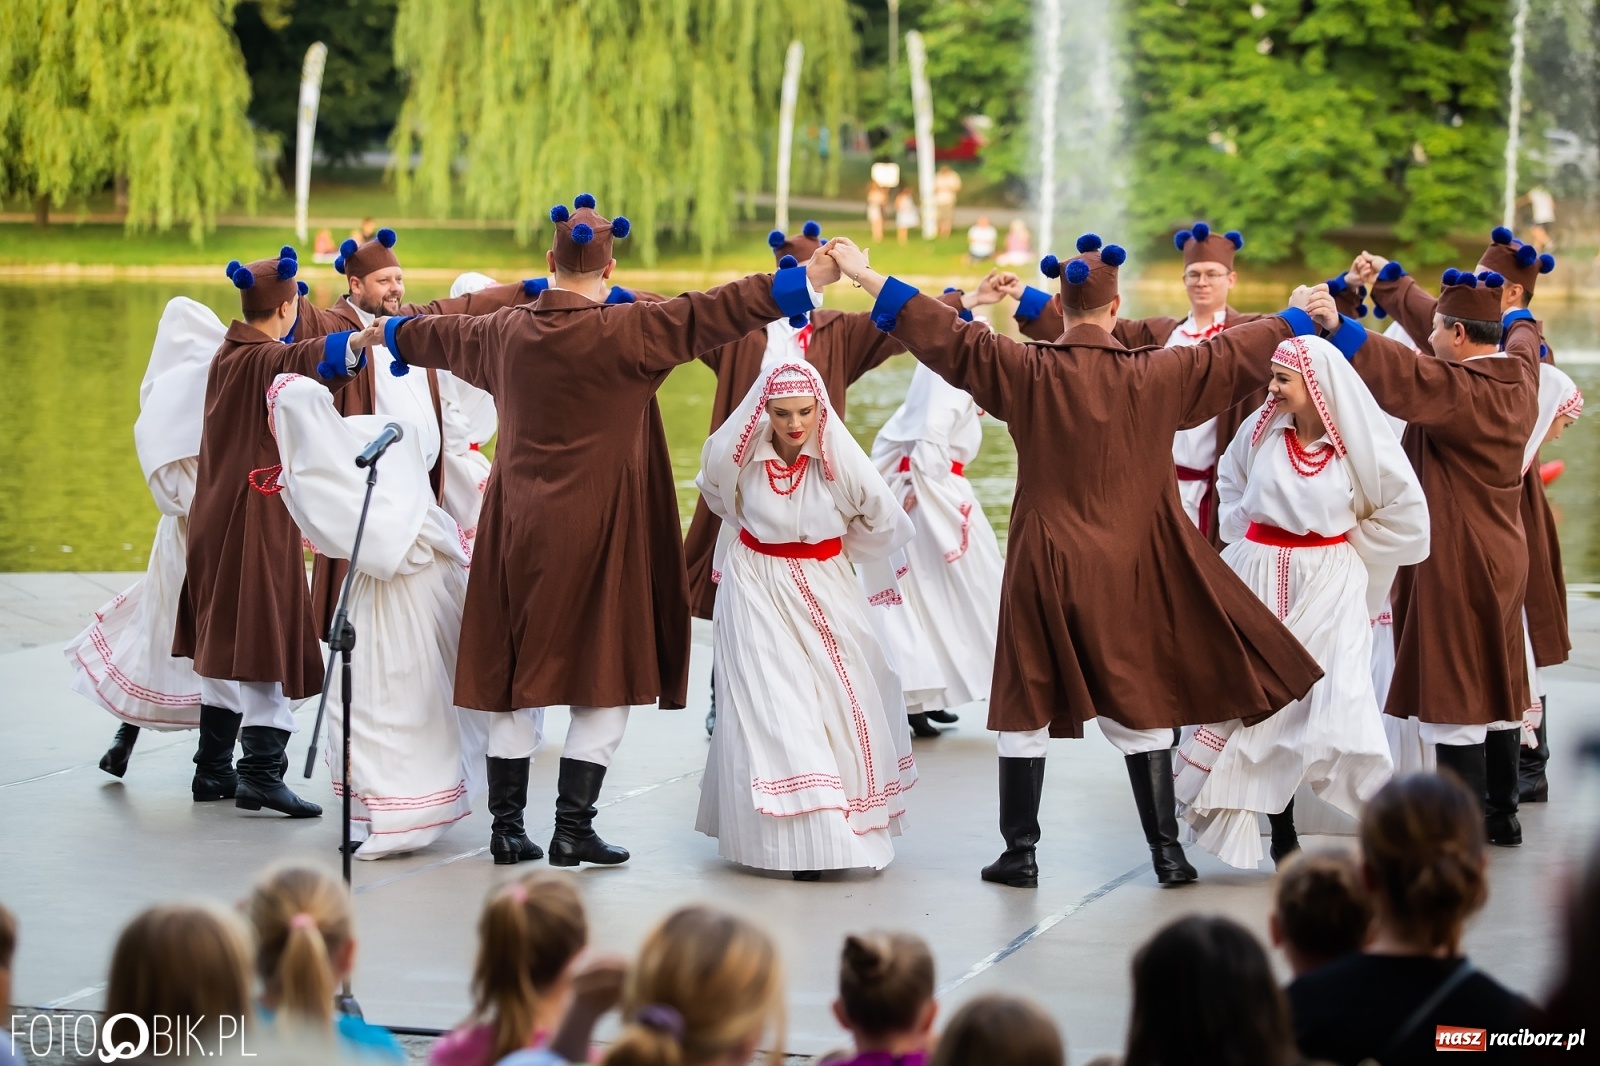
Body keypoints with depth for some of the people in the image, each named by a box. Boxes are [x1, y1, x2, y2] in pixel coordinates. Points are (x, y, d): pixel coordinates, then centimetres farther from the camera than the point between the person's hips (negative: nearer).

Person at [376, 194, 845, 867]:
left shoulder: (506, 331, 4)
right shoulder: (623, 331, -13)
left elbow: (442, 335, 24)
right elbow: (715, 312, -19)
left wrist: (394, 333, 45)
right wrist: (811, 280, -20)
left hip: (518, 532, 5)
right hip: (598, 533, -5)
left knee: (516, 678, 12)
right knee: (604, 680, 3)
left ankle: (507, 826, 15)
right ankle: (572, 828, 1)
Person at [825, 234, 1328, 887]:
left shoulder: (1025, 371, -9)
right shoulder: (1154, 377, -7)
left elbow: (948, 335, -5)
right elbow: (1233, 354, 4)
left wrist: (867, 277, 2)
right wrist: (1297, 317, 21)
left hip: (1043, 568, 0)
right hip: (1127, 569, 0)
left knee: (1027, 708, 9)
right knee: (1142, 707, 11)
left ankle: (1020, 853, 10)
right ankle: (1166, 851, 13)